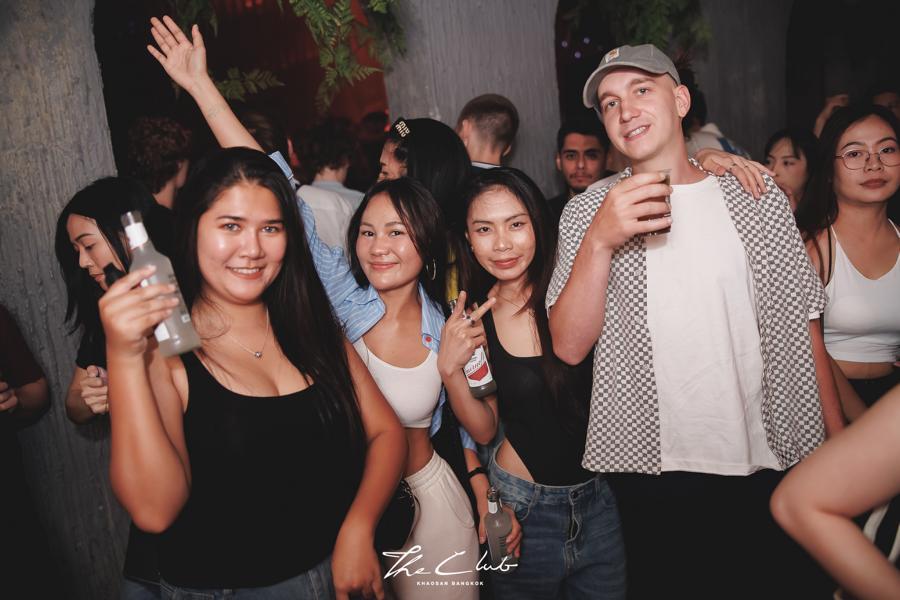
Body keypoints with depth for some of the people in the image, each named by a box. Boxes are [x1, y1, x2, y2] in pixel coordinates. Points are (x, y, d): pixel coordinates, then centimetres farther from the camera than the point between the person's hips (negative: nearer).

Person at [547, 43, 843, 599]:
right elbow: (568, 346, -10)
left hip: (770, 467, 2)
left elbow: (801, 324, 6)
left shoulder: (759, 198, 3)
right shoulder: (588, 213, -1)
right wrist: (600, 241, -22)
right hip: (650, 474, -1)